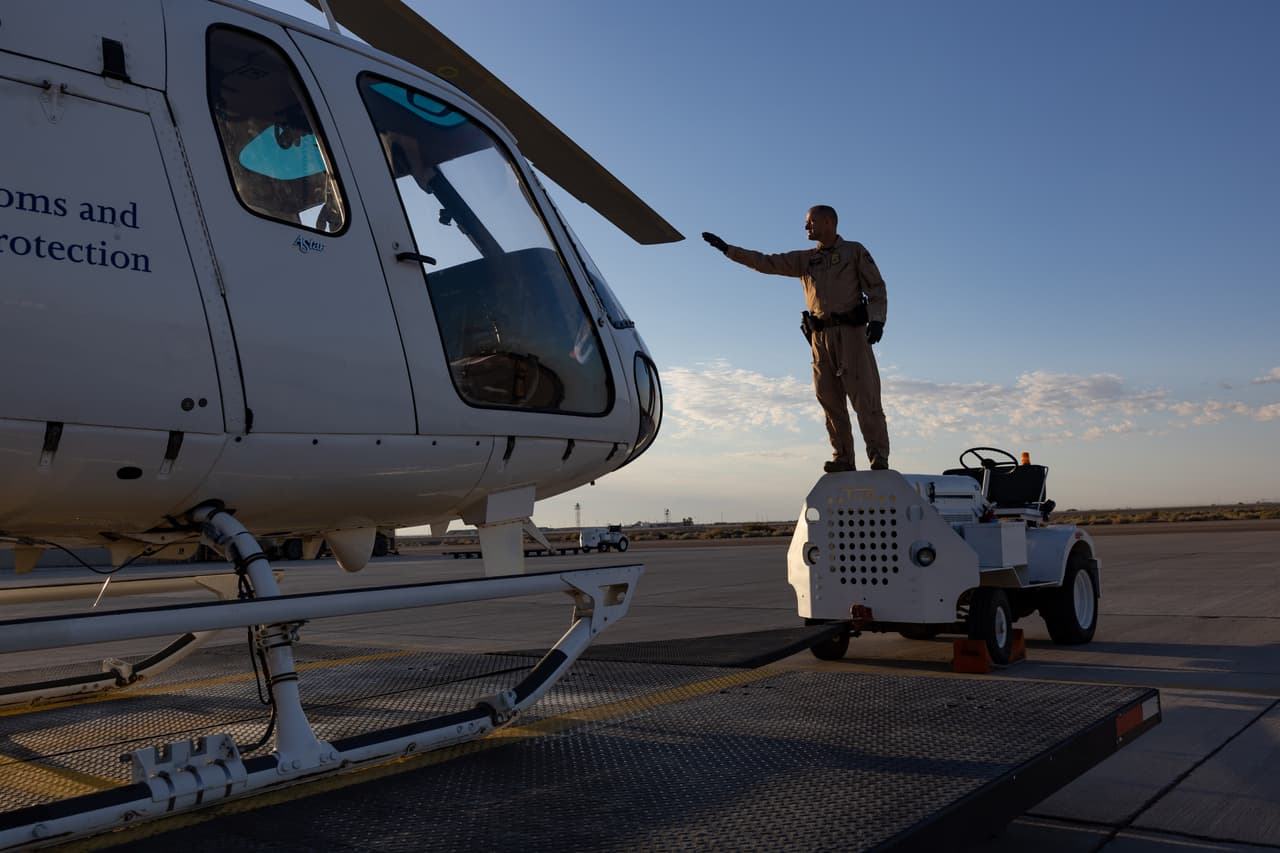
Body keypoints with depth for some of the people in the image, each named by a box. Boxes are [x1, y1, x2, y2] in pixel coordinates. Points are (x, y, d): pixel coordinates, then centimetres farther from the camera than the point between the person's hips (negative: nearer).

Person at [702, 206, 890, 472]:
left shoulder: (854, 251, 8)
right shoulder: (804, 259, 19)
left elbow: (876, 288, 4)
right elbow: (766, 263, 17)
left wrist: (877, 320, -12)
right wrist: (727, 249, 12)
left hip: (850, 331, -4)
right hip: (820, 336, 4)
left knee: (865, 397, -10)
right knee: (830, 399, -1)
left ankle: (879, 459, -9)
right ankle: (843, 460, 3)